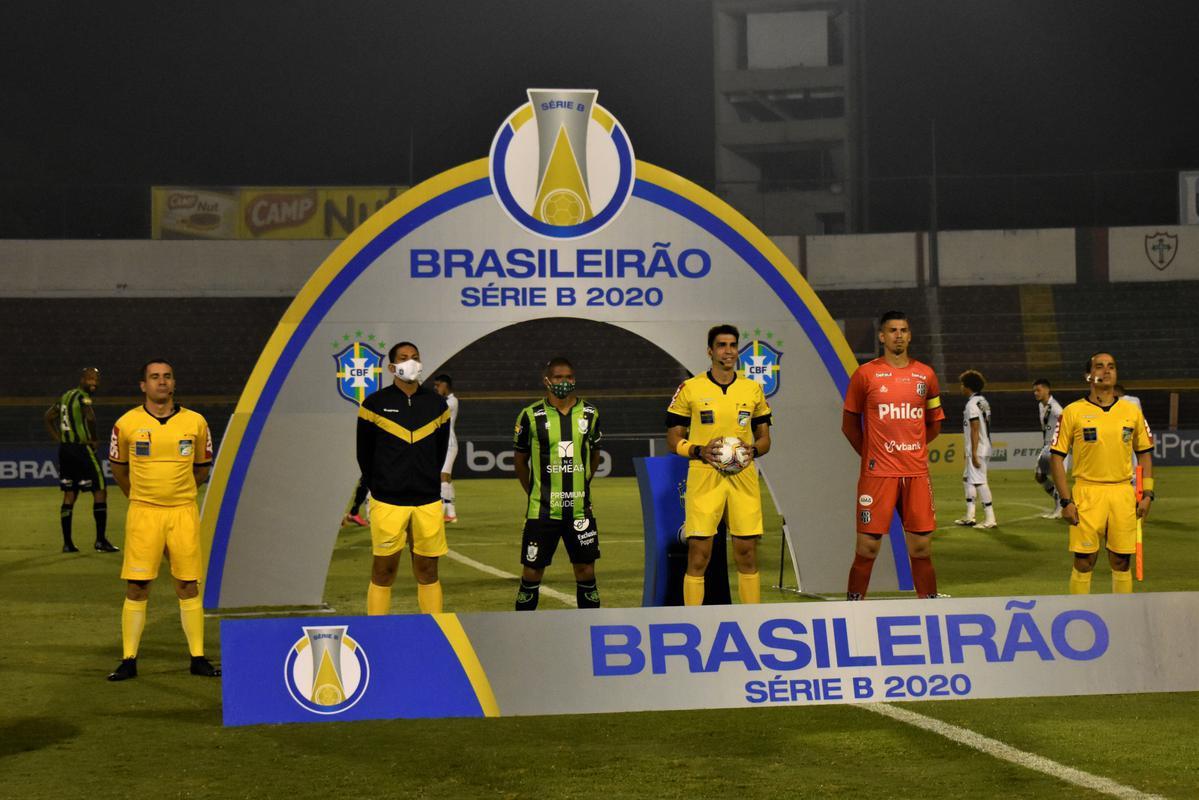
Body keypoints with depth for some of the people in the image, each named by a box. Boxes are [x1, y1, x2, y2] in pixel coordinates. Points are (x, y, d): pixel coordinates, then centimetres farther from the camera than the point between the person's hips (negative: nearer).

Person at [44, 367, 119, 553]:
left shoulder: (66, 396, 14)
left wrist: (59, 439, 15)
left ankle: (67, 543, 11)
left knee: (69, 494, 11)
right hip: (82, 449, -8)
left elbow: (48, 417, 22)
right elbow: (90, 417, -31)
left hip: (65, 448, 8)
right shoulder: (82, 397, -12)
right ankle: (100, 541, -3)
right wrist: (93, 439, -15)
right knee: (100, 491, -1)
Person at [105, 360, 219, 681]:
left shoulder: (195, 422, 2)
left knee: (188, 586, 3)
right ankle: (129, 660, 7)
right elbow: (118, 467, 16)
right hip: (143, 514, -1)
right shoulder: (127, 423, -1)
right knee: (136, 587, -1)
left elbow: (203, 467, 17)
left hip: (183, 513, 1)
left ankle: (198, 658, 10)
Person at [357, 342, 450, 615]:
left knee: (427, 572, 8)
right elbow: (364, 454, 5)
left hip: (428, 502, 3)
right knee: (384, 571, 1)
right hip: (387, 502, -2)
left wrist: (428, 484, 12)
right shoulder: (375, 403, -2)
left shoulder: (436, 404, 7)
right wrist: (378, 489, 8)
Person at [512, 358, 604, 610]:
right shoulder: (531, 416, -3)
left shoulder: (589, 414, 5)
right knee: (532, 572, 2)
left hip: (580, 510, 2)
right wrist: (534, 493, 6)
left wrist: (580, 488, 12)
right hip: (542, 511, -2)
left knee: (586, 571, 5)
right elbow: (520, 460, 7)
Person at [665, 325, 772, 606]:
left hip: (744, 478, 3)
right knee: (698, 556, -4)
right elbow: (673, 439, 4)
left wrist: (753, 450, -6)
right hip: (703, 478, -3)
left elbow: (764, 438, 17)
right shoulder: (690, 389, 1)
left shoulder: (753, 389, 11)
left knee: (747, 554, 4)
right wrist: (699, 451, -14)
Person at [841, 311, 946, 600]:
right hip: (877, 474, -3)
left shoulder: (925, 375, 9)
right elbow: (849, 424, 6)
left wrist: (910, 448, 11)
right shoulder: (865, 374, 0)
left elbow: (934, 424, 19)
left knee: (921, 548, 5)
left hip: (917, 473, 3)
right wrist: (871, 455, 4)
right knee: (867, 548, -3)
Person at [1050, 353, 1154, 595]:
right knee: (1084, 562, -1)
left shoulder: (1132, 411, 9)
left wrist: (1147, 494, 4)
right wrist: (1066, 501, -8)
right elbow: (1056, 457, -1)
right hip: (1087, 493, -3)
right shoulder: (1073, 412, -1)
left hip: (1123, 494, 3)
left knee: (1121, 562, 6)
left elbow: (1144, 453, 15)